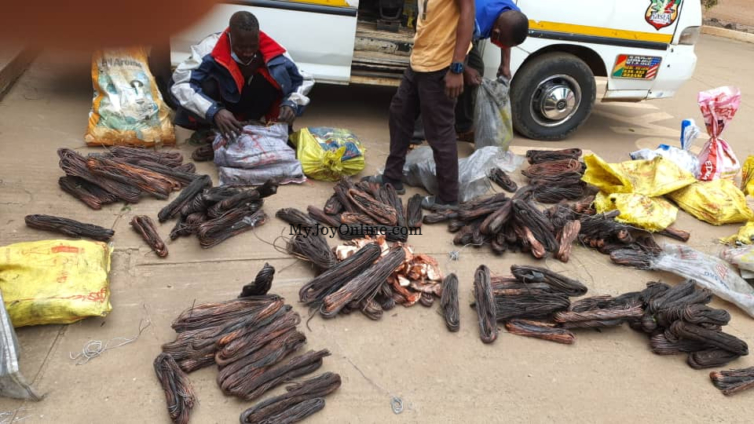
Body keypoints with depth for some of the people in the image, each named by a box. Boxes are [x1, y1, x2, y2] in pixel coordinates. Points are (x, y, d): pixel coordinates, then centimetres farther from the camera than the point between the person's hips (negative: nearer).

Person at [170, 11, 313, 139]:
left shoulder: (273, 54, -26)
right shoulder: (210, 48, -33)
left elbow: (304, 80, -15)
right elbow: (179, 83, -38)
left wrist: (291, 103, -36)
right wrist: (214, 112, -53)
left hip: (252, 109, 2)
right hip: (220, 103, -1)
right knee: (207, 86, -36)